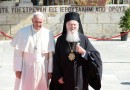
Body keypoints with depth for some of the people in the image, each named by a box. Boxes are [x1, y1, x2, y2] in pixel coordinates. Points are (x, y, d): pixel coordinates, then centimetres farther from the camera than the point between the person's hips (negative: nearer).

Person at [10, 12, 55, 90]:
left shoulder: (48, 34, -6)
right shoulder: (23, 32, -8)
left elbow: (51, 54, -1)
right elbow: (18, 52, -4)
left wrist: (50, 70, 0)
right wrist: (18, 68, -4)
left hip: (43, 68, 1)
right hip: (27, 67, -1)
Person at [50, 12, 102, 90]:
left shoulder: (84, 39, 0)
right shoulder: (60, 40, 1)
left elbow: (96, 56, -2)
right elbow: (56, 60, 2)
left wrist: (84, 52, -17)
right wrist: (58, 76, -3)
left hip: (80, 77, 0)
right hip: (65, 78, 0)